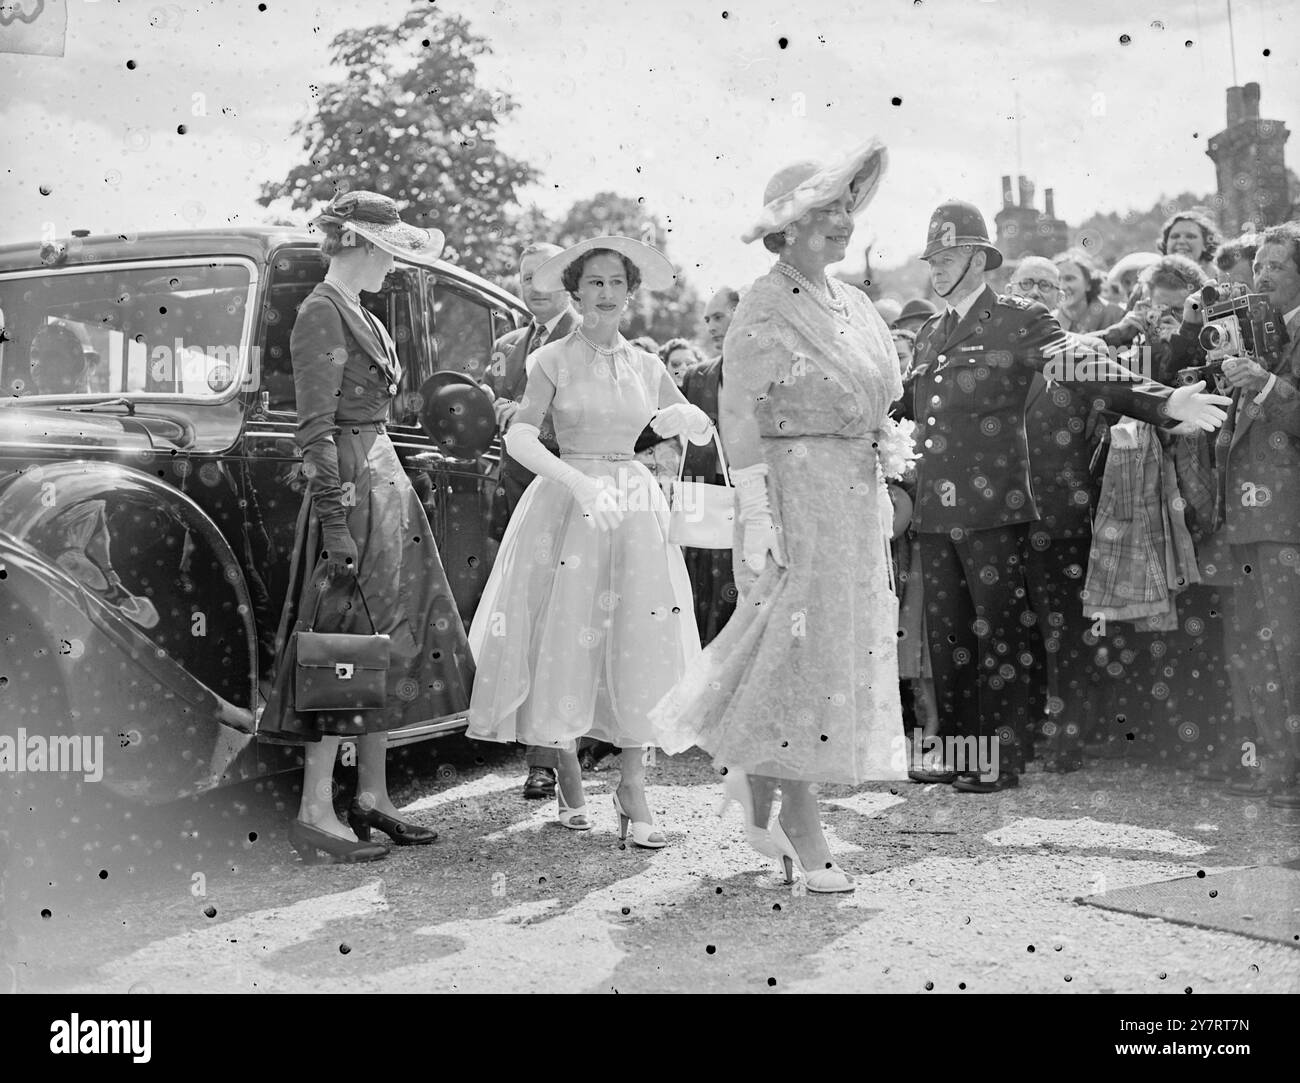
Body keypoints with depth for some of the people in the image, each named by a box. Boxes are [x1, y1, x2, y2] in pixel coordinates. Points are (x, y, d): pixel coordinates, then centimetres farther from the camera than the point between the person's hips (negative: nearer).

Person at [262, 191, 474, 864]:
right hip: (352, 487, -10)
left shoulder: (359, 316, 17)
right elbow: (316, 429, -18)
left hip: (384, 480, 10)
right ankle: (315, 814, -4)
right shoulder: (321, 315, -11)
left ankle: (370, 797, 17)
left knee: (385, 644, 10)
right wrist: (335, 523, -22)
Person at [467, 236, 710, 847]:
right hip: (566, 504, -3)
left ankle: (633, 787, 2)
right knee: (565, 640, 0)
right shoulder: (554, 360, 0)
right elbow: (518, 437, -13)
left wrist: (686, 419, -10)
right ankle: (569, 778, 17)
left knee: (638, 642, -2)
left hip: (634, 506, 3)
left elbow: (705, 434, 14)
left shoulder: (646, 367, 10)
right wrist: (576, 480, -29)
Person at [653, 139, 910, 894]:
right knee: (802, 647, -4)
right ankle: (803, 830, 6)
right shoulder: (767, 309, -9)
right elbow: (741, 419, -14)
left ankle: (751, 774, 28)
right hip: (794, 490, -8)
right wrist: (755, 515, -18)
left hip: (857, 493, 8)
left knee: (845, 649, 11)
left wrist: (888, 446, 10)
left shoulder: (852, 304, 15)